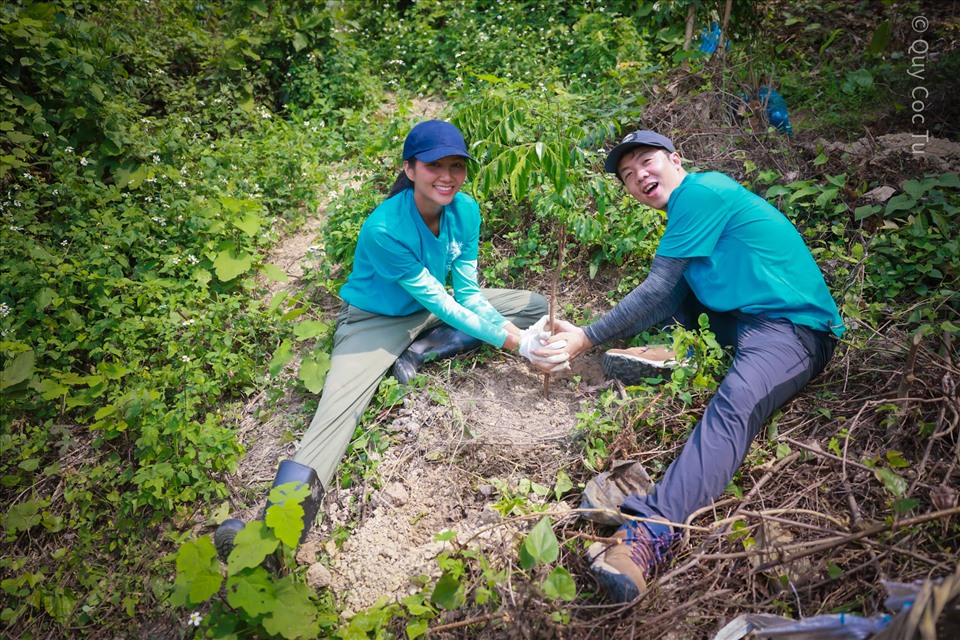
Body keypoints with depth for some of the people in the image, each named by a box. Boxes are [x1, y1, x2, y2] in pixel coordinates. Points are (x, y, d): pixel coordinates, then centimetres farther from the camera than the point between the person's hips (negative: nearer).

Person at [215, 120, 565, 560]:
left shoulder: (465, 210, -11)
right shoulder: (384, 230, -29)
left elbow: (467, 293, -7)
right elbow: (440, 303, -26)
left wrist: (519, 335, -21)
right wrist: (512, 341, -28)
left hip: (434, 309, 6)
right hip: (376, 322, -6)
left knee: (535, 306, -3)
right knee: (339, 405, -30)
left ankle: (418, 355, -15)